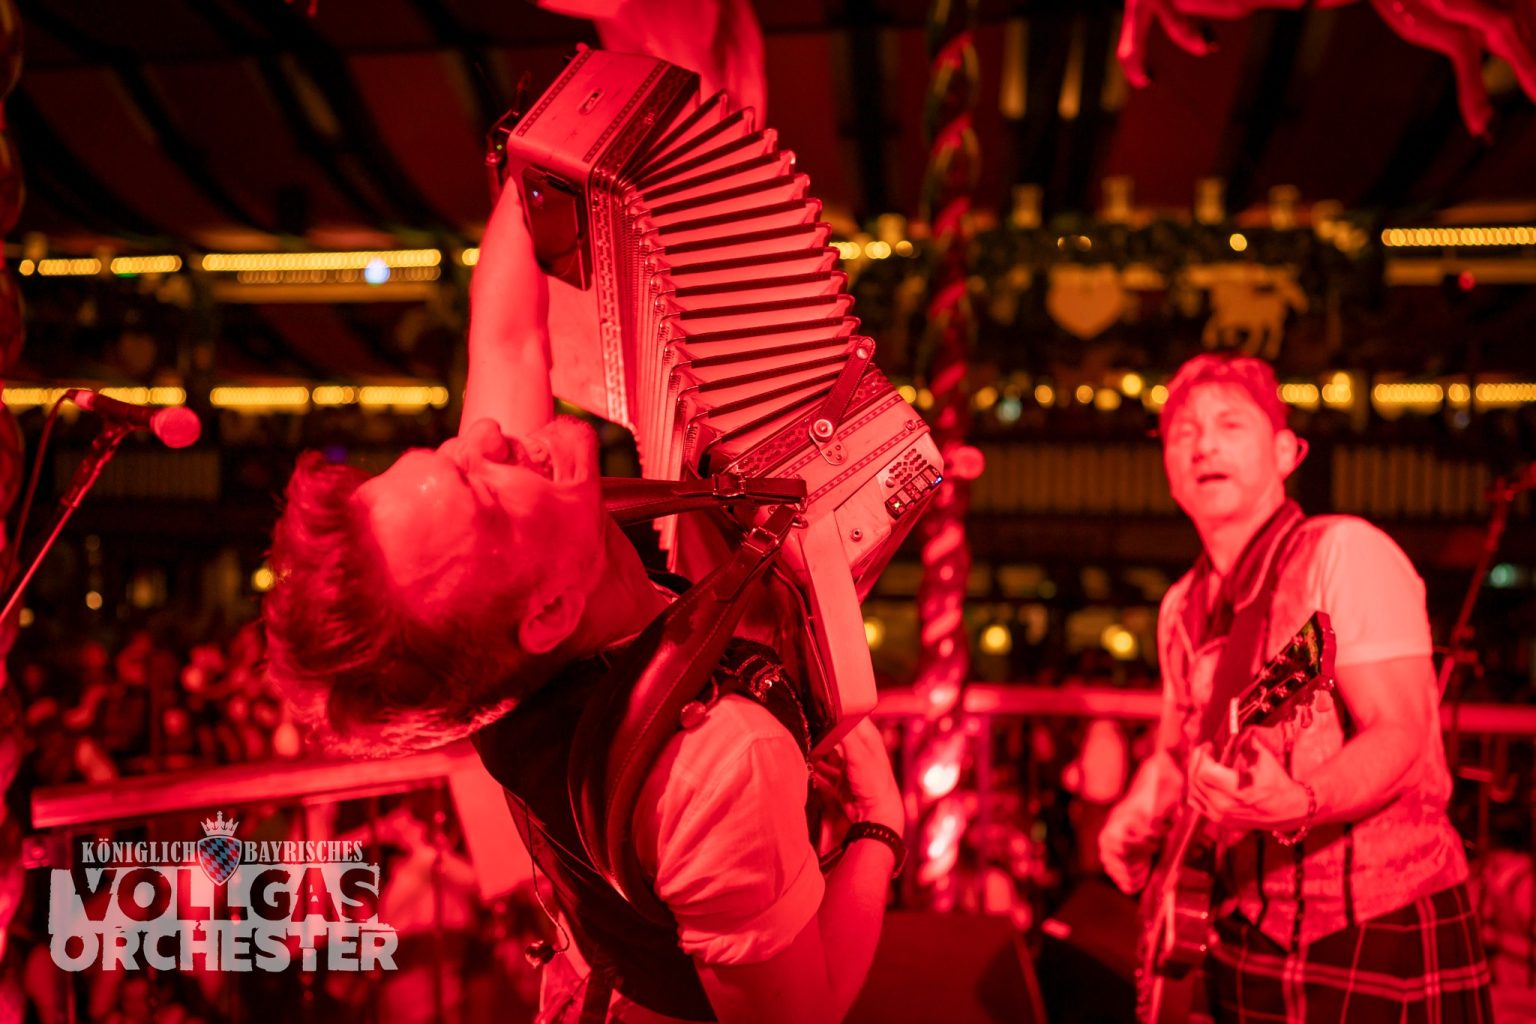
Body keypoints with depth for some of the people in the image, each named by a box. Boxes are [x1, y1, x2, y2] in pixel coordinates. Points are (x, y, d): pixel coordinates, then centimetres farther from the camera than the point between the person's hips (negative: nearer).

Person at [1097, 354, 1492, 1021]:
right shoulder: (1183, 607, 7)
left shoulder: (1343, 552, -13)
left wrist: (1296, 805, -37)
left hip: (1385, 933, -6)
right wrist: (1140, 815, 0)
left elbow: (1403, 734, -21)